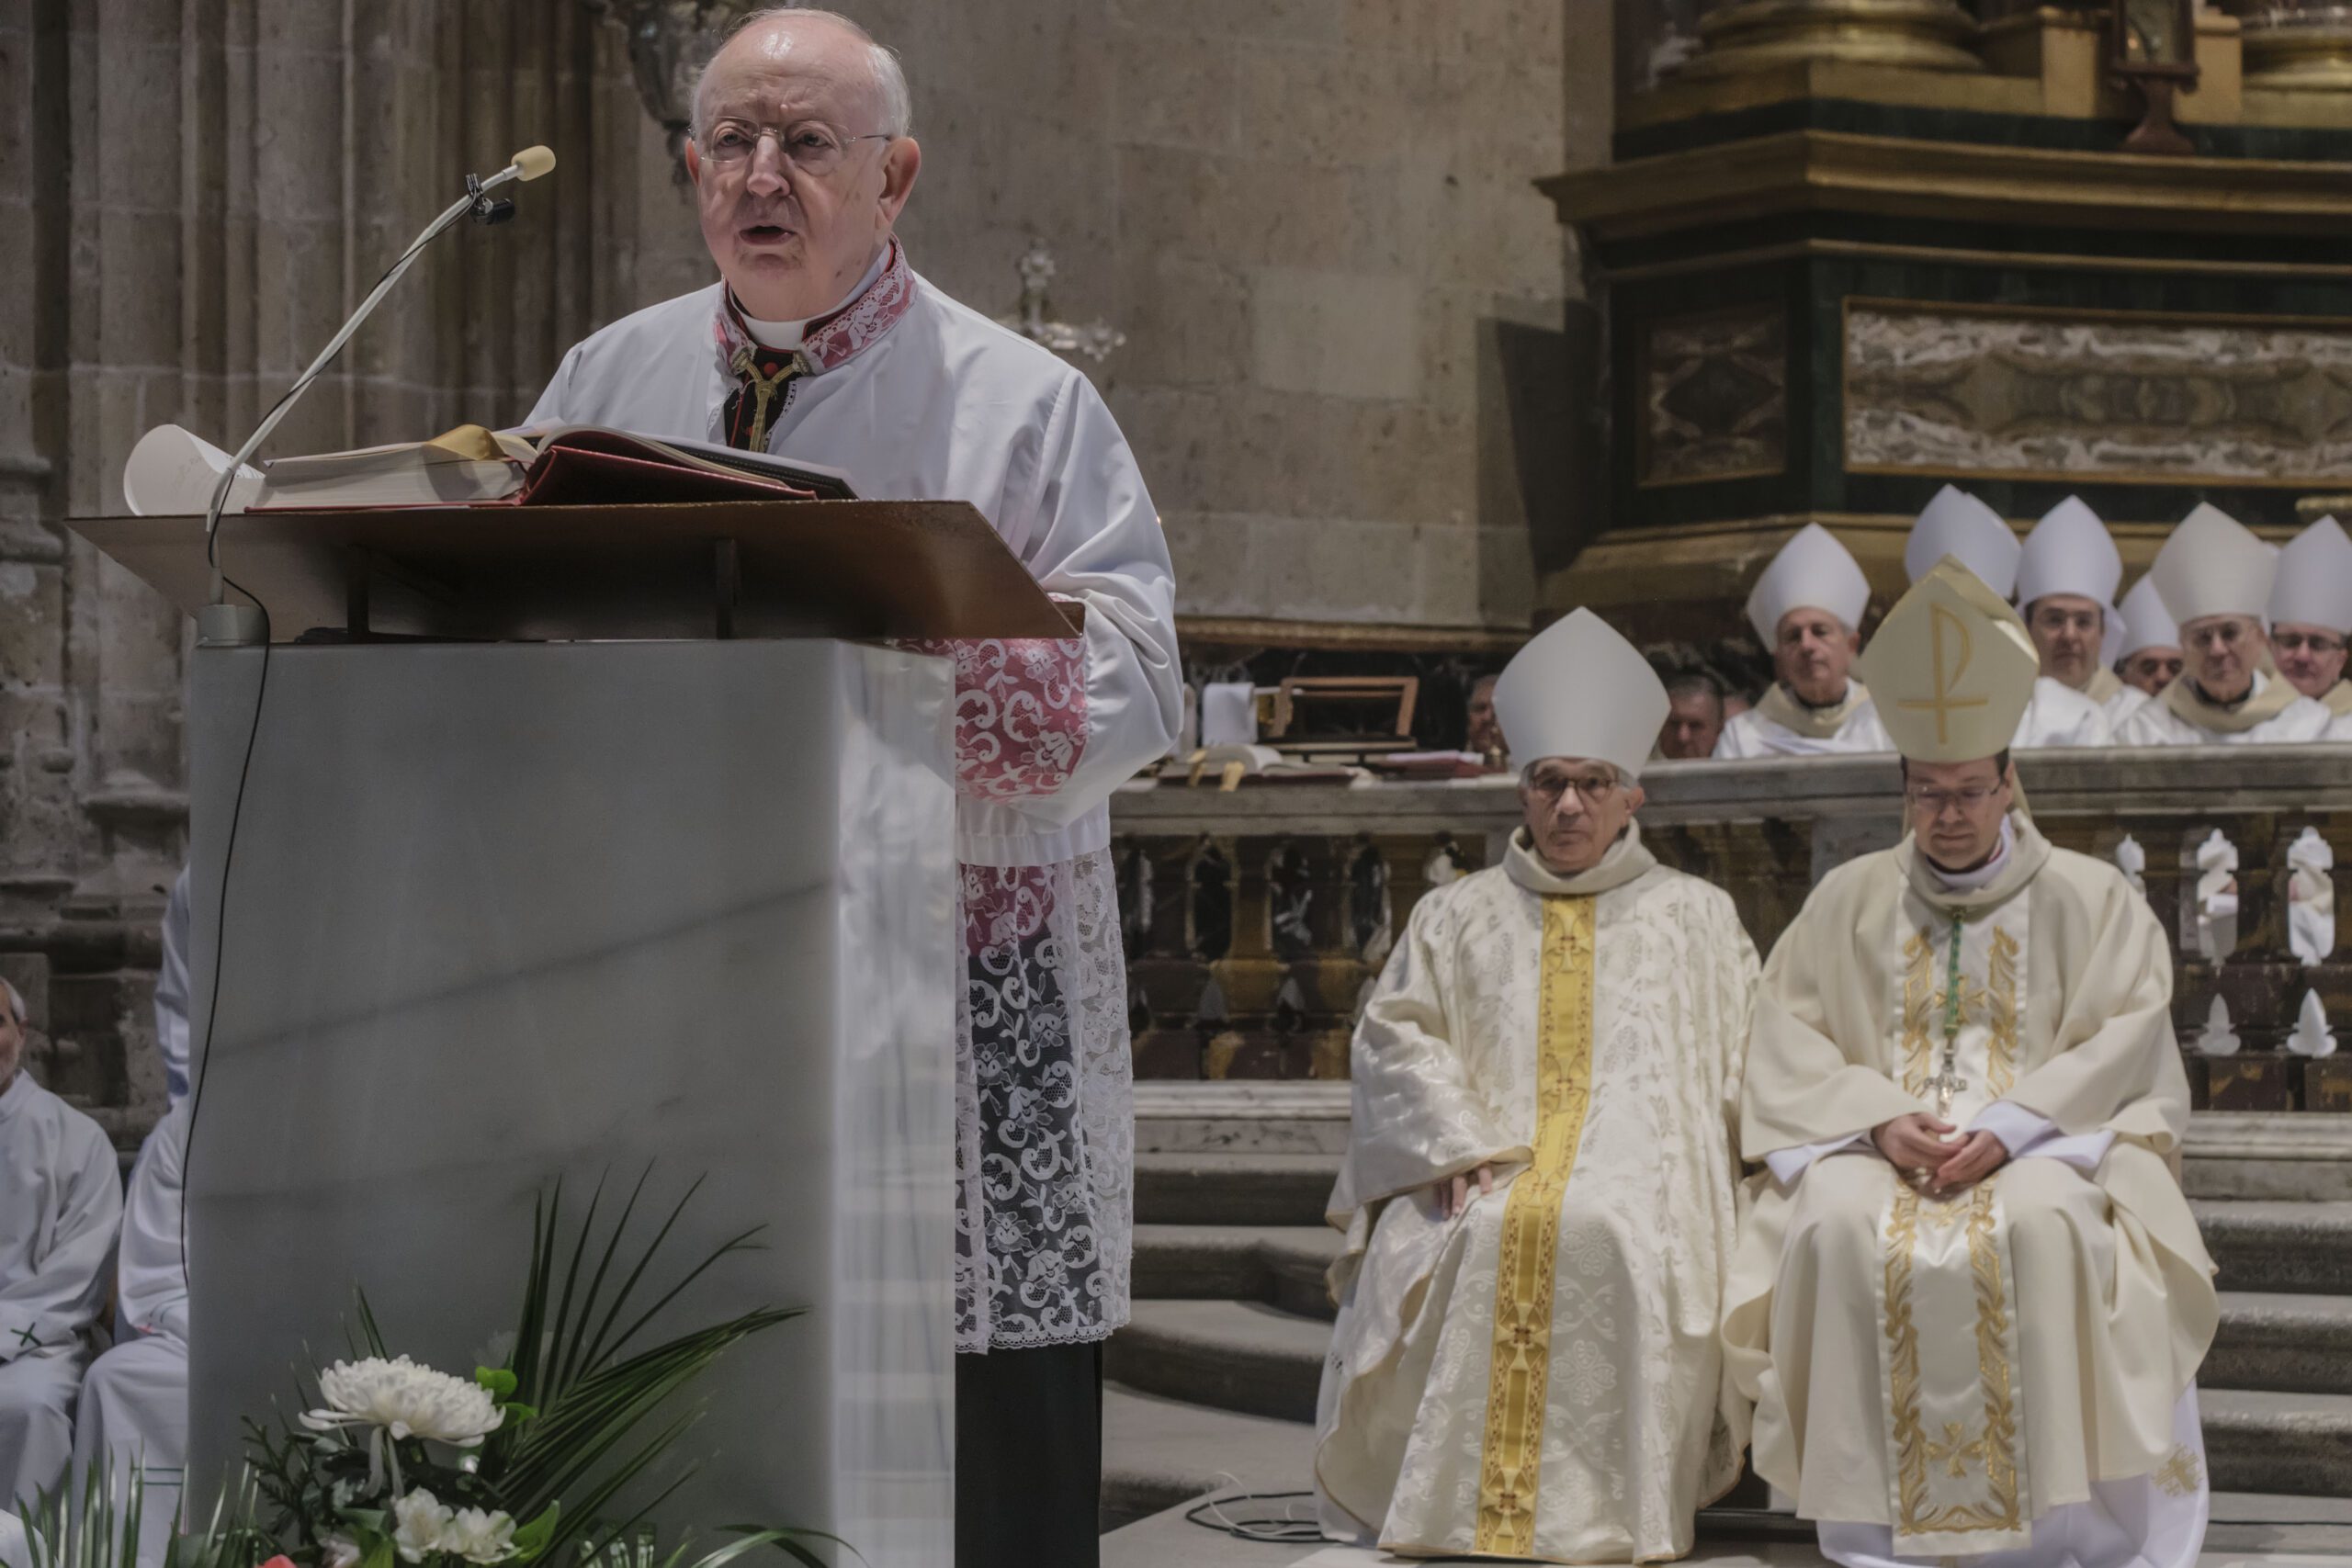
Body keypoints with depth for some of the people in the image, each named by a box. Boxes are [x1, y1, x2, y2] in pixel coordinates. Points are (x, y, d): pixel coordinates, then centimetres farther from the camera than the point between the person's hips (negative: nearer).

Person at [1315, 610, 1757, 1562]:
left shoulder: (1694, 916, 21)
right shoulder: (1456, 917, 23)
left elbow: (1747, 1063, 13)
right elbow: (1393, 1039, 10)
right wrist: (1461, 1147, -7)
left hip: (1639, 1155, -1)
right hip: (1489, 1164, 1)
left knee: (1607, 1231, -36)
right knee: (1485, 1236, -34)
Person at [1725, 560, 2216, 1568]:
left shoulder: (2090, 899, 8)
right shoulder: (1850, 900, 14)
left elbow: (2121, 1046, -2)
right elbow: (1790, 1043, 6)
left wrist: (2008, 1128, -16)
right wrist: (1881, 1122, -12)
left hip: (2049, 1137, -2)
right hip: (1879, 1141, 2)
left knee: (2044, 1224, -36)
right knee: (1839, 1227, -32)